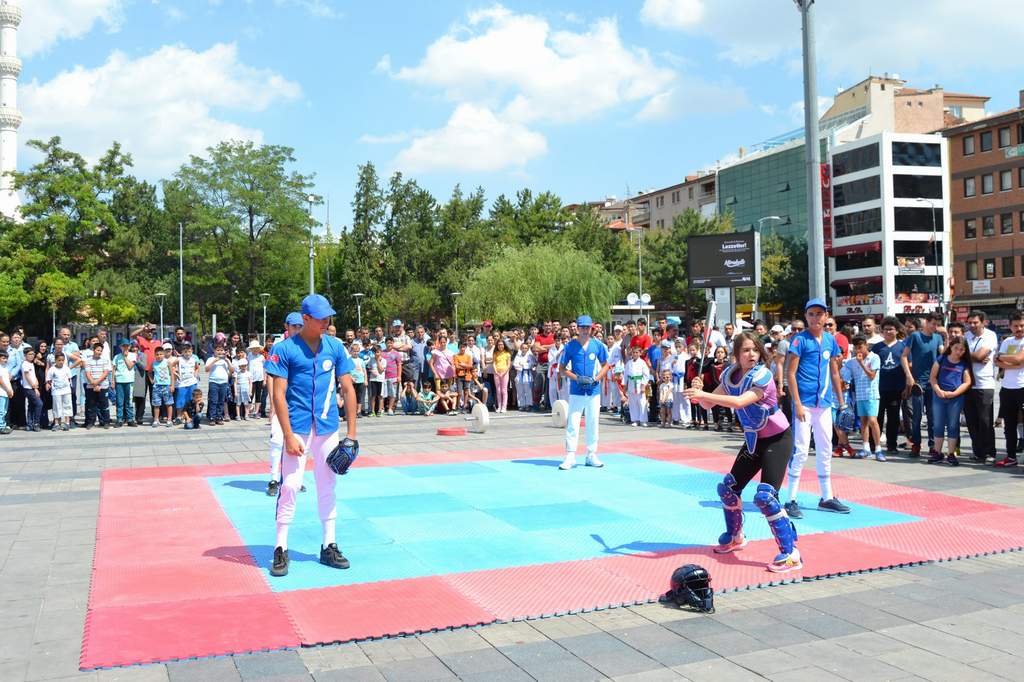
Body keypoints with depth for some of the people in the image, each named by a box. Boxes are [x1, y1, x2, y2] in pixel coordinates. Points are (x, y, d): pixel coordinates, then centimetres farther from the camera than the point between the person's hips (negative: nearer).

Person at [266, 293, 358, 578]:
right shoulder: (284, 349, -6)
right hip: (298, 427, -4)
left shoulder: (335, 347, 5)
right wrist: (289, 435, -15)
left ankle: (329, 546, 20)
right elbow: (278, 394, -8)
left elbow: (348, 389, 6)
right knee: (289, 485, -7)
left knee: (327, 487, 10)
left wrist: (351, 433, 2)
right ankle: (280, 550, 4)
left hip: (328, 427, 4)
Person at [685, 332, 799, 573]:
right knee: (728, 488, 12)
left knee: (765, 496, -20)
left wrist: (703, 394, -43)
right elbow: (708, 404, -2)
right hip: (754, 439, 8)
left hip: (777, 439, -7)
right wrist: (699, 392, -24)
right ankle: (735, 537, 36)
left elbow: (740, 402, -40)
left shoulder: (762, 376, -24)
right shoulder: (730, 374, -4)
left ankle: (791, 554, -13)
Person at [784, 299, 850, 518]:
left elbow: (834, 373, 17)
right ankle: (791, 500, 0)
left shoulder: (830, 340, 10)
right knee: (800, 450, -7)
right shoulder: (800, 340, -7)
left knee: (825, 450, 13)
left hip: (824, 403, 6)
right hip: (805, 403, -6)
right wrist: (797, 404, -16)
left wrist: (841, 402, 15)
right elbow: (791, 373, -10)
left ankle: (826, 498, 24)